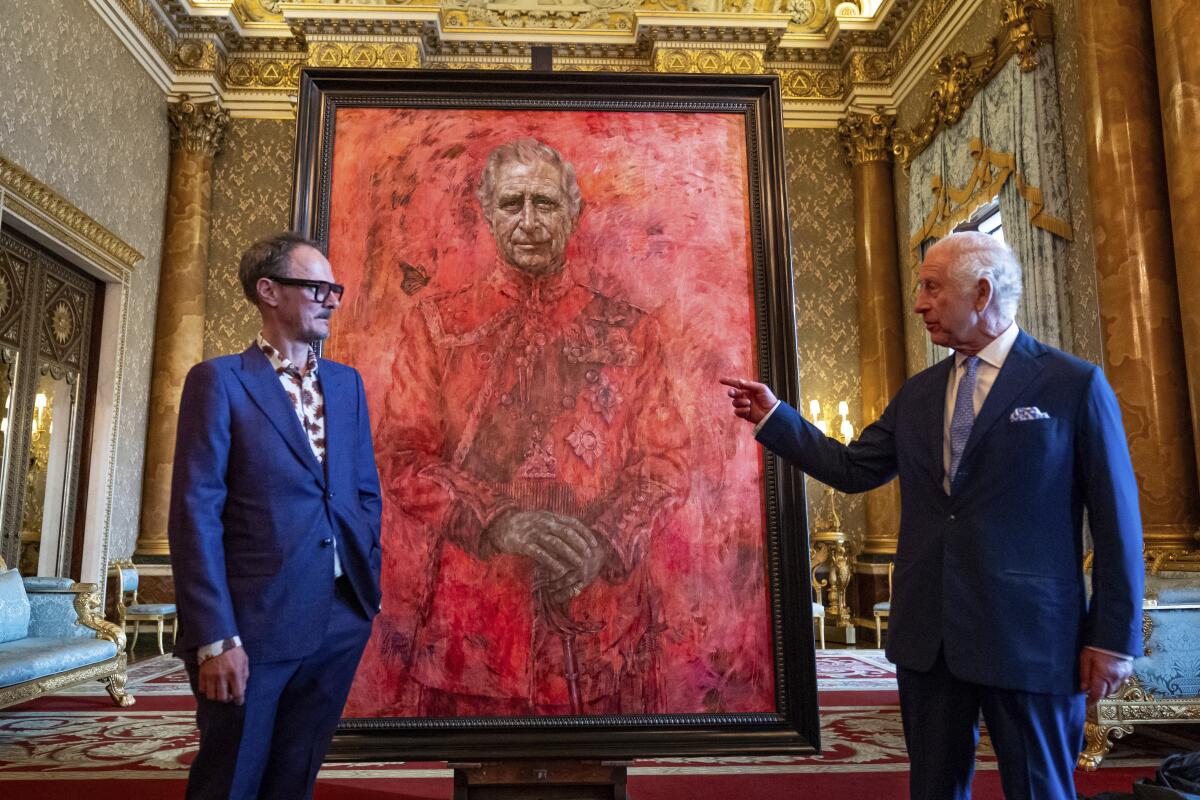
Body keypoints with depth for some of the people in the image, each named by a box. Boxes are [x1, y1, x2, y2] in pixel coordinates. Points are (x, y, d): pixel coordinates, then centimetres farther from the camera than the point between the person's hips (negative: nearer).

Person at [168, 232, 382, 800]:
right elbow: (196, 512, -10)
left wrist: (367, 591, 7)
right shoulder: (220, 380, -5)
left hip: (340, 624, 5)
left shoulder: (346, 383, 11)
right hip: (255, 624, -4)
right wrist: (214, 639, -15)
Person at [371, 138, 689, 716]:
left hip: (603, 620, 1)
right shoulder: (435, 323, 6)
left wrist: (605, 543, -14)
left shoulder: (629, 330, 7)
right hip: (471, 622, 0)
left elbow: (665, 459, 4)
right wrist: (496, 522, -17)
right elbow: (401, 456, -1)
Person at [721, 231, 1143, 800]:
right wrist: (773, 416, 8)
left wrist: (1115, 636, -7)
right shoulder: (917, 395, 11)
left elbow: (1116, 518, -5)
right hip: (928, 634, 5)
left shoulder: (1074, 384, -5)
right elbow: (852, 469, 11)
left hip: (1028, 635, -5)